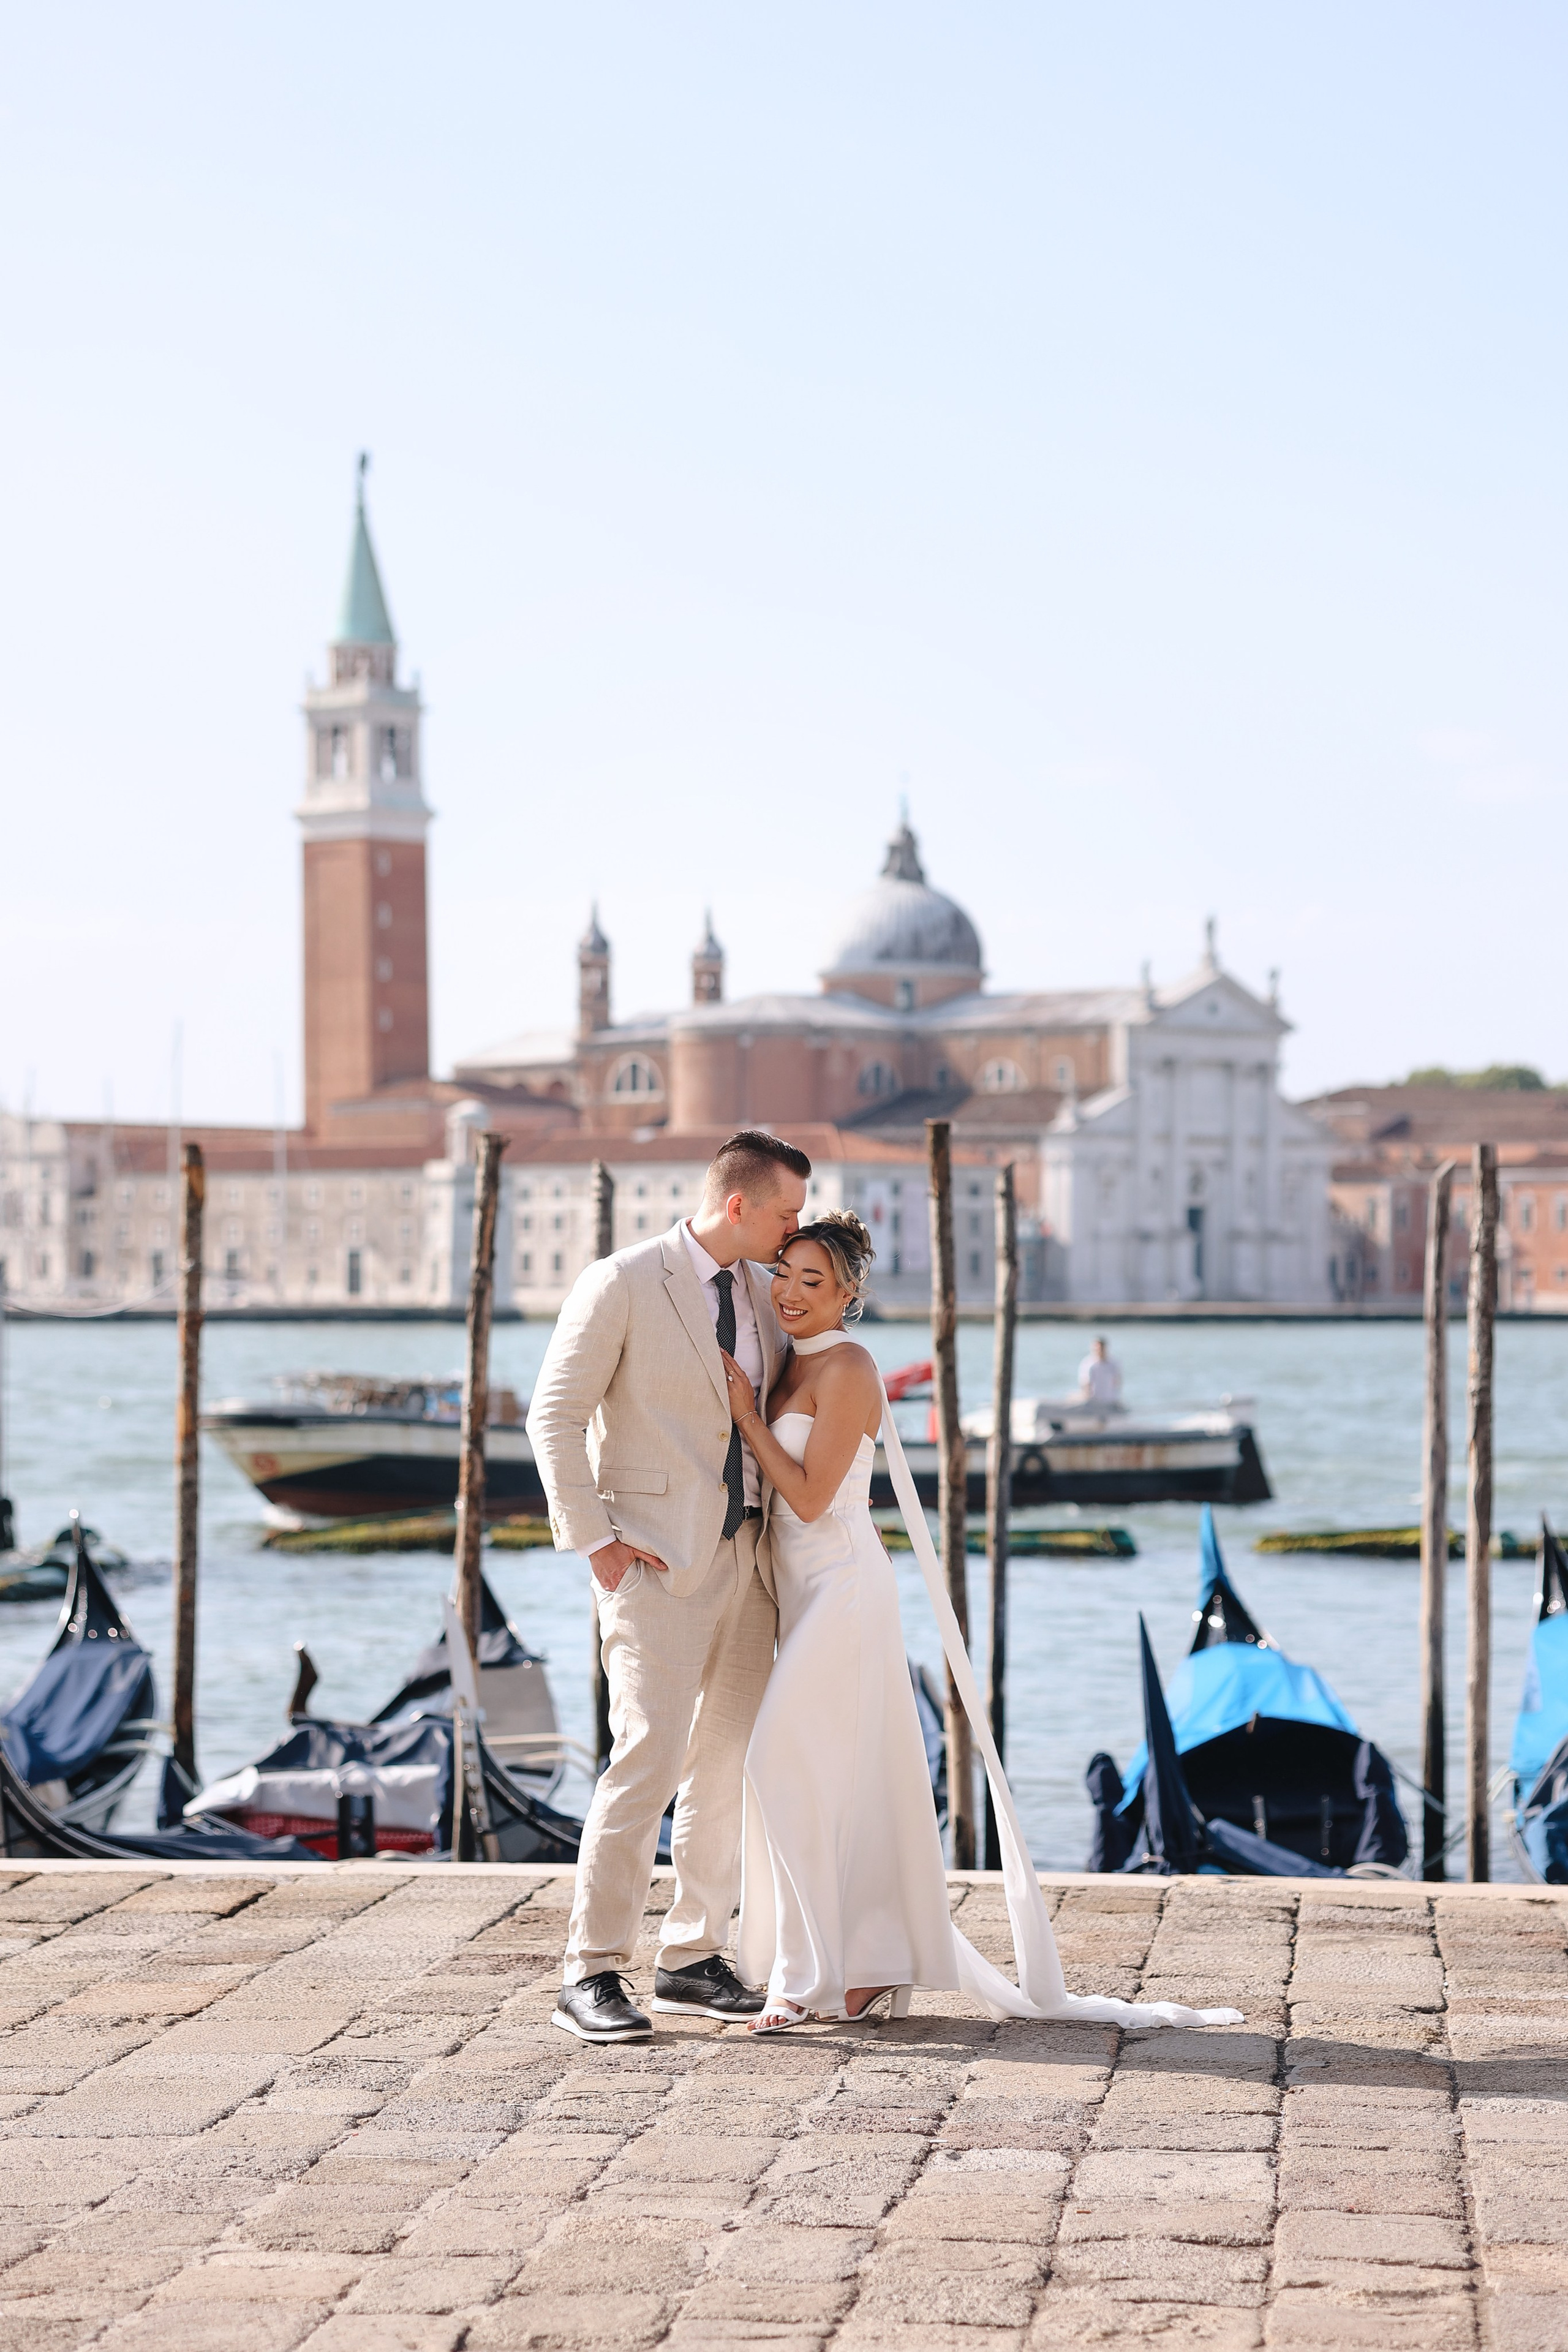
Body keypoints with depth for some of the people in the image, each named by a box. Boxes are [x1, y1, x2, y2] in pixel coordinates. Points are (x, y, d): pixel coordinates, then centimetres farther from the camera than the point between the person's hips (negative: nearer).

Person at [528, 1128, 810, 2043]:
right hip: (655, 1562, -7)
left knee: (729, 1764, 9)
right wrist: (596, 1540, -13)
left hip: (746, 1556, 7)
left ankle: (694, 1957, 19)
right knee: (648, 1760, -14)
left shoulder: (765, 1291, 12)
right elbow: (555, 1415, -9)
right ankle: (593, 1976, -9)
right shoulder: (622, 1284, -9)